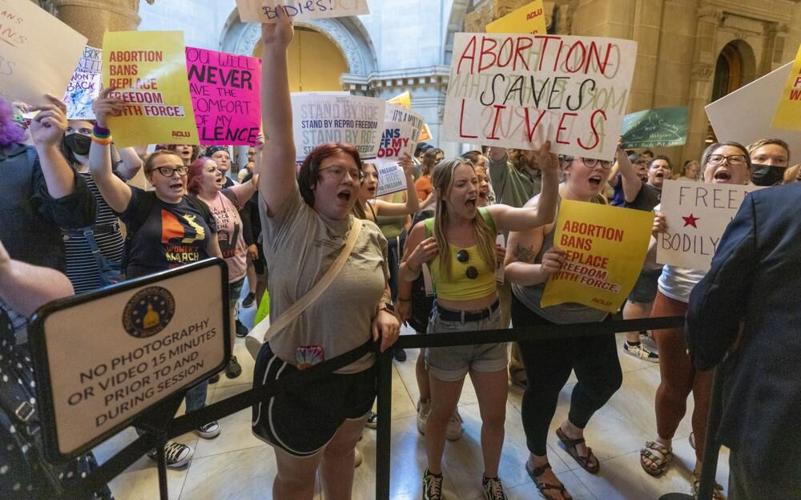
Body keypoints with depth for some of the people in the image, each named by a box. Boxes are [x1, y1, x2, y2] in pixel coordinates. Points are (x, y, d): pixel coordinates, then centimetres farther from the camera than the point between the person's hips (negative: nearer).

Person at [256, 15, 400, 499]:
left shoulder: (372, 235, -2)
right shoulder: (290, 223, -18)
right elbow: (278, 137, -27)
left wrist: (385, 312, -8)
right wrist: (275, 47, -30)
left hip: (359, 375, 5)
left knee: (342, 451, 28)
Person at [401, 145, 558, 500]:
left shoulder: (491, 218, -10)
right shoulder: (425, 230, -15)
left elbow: (542, 216, -24)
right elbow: (404, 277, -1)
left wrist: (550, 175, -38)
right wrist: (415, 260, -22)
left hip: (491, 325, 3)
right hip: (448, 328, -2)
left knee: (495, 416, 16)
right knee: (442, 413, 18)